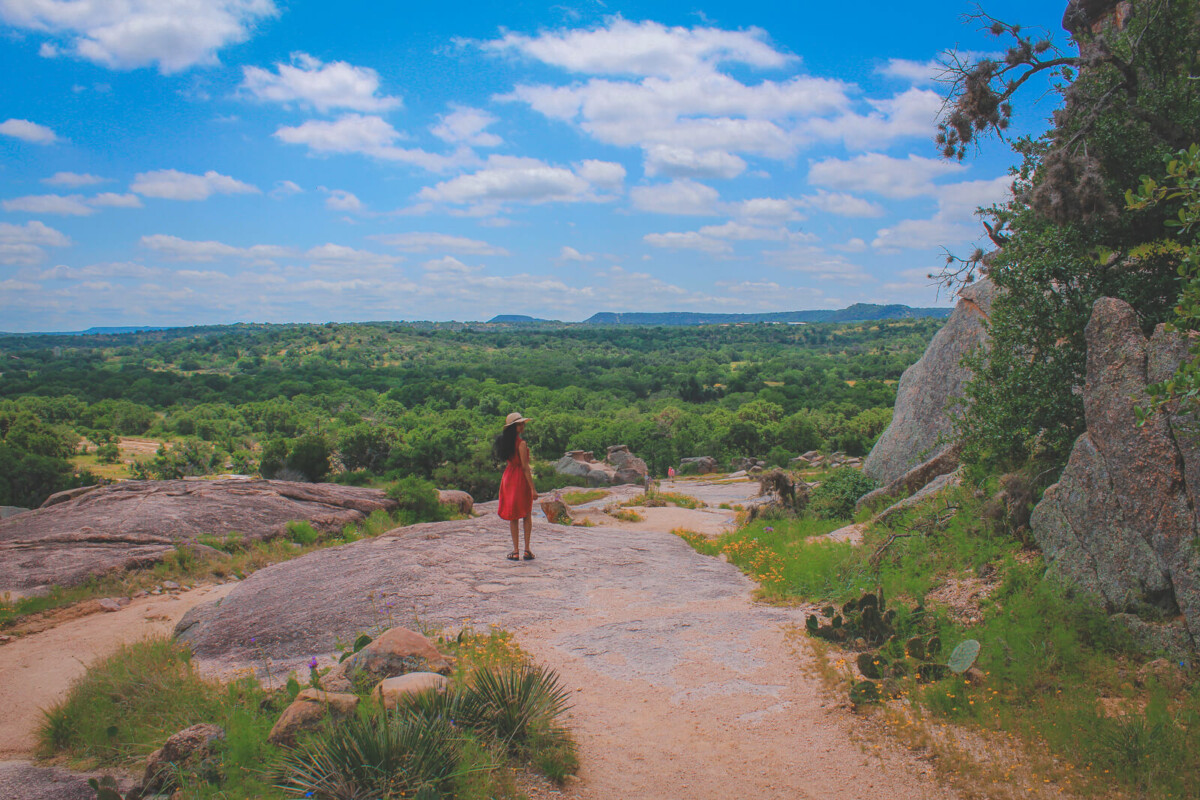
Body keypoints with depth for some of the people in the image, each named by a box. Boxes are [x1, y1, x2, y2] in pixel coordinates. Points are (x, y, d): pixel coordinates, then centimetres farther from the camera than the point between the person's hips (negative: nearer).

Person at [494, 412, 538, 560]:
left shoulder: (505, 442, 5)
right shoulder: (521, 443, -16)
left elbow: (507, 461, 12)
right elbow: (525, 467, -17)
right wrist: (532, 488, -15)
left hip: (508, 477, 5)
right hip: (521, 479, -5)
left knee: (513, 516, 10)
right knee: (527, 514, 9)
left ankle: (516, 551, 9)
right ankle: (527, 550, 7)